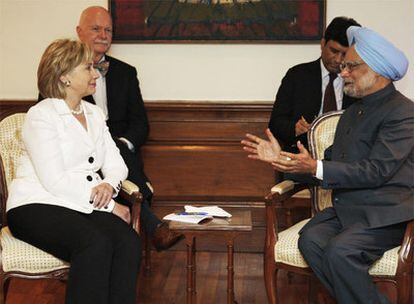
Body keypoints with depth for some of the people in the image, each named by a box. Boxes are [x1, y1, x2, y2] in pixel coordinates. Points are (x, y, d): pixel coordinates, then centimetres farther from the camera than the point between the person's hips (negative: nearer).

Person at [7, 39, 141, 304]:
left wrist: (109, 185, -11)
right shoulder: (40, 116, -5)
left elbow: (115, 163, 13)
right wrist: (108, 205, -13)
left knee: (129, 241, -25)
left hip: (88, 206, 6)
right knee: (97, 244, -34)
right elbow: (54, 180, -14)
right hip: (36, 207, -6)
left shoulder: (95, 113, 19)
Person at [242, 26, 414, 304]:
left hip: (386, 213, -8)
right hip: (348, 208, 8)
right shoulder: (353, 112, 20)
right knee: (311, 239, -20)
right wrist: (281, 158, 8)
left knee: (340, 250, -31)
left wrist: (315, 168, -23)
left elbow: (377, 170, -19)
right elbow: (332, 161, 18)